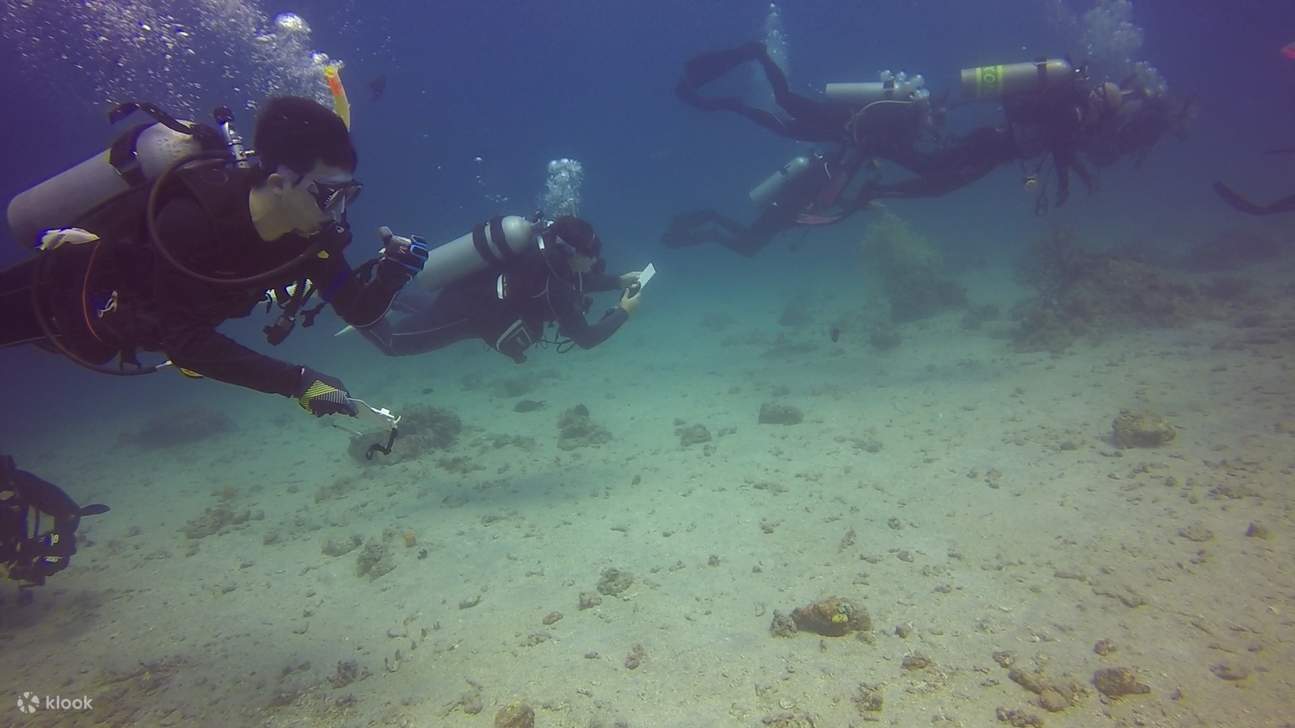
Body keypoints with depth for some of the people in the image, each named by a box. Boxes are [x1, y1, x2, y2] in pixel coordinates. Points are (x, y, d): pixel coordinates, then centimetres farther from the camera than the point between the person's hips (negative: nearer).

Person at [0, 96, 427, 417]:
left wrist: (390, 272, -39)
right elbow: (186, 343, -39)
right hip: (67, 292, -6)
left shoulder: (310, 231, -24)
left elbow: (358, 311, -18)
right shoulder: (189, 221, -42)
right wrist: (296, 382, -46)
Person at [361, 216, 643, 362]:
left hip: (470, 292, 8)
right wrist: (624, 311, -19)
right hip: (463, 312, -8)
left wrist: (618, 281, 5)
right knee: (392, 343, 9)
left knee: (430, 307, 42)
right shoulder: (553, 287, -33)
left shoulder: (553, 251, -8)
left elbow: (579, 281, 14)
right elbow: (585, 338, -28)